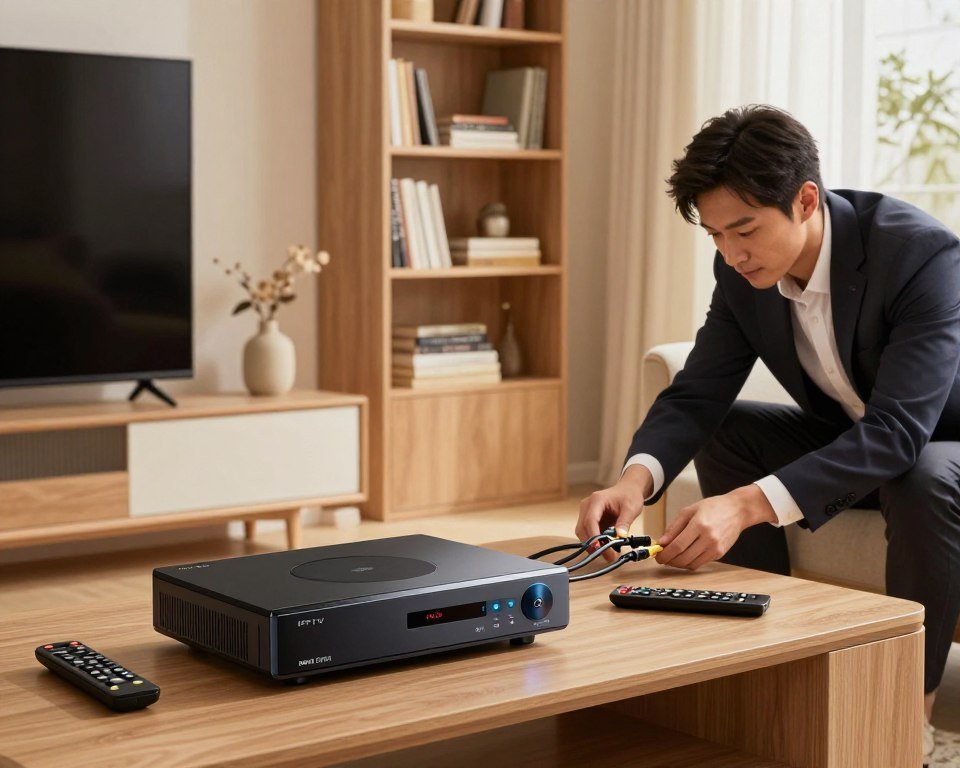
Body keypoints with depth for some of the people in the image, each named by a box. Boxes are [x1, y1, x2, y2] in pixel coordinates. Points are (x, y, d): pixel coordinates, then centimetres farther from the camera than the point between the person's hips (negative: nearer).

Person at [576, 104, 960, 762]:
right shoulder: (743, 271, -13)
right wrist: (638, 477, -34)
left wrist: (750, 504, -50)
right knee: (724, 431, -9)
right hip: (848, 434, 7)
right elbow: (696, 395, -11)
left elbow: (900, 430, -40)